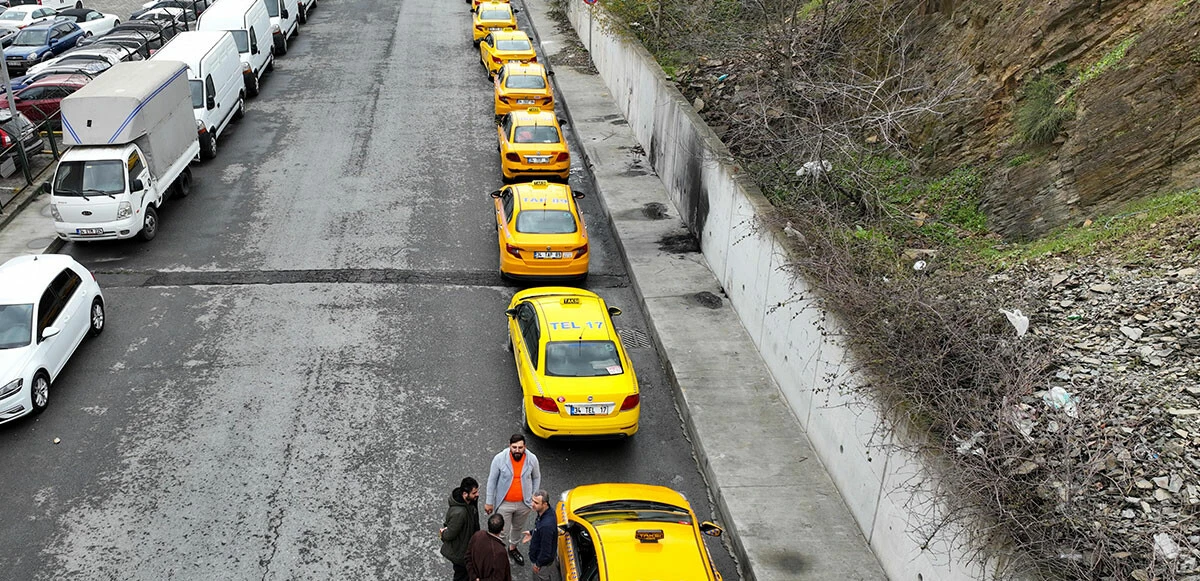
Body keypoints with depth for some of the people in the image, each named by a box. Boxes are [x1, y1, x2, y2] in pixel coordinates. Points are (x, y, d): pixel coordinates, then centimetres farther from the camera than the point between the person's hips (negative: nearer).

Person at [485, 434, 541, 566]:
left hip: (524, 503, 3)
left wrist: (534, 499, 4)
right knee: (502, 533, 3)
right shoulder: (499, 459, -21)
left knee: (518, 528, 25)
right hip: (505, 503, -3)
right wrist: (489, 502, -4)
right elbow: (492, 480, -9)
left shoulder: (532, 459, -16)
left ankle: (513, 548, 52)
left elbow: (536, 478, 1)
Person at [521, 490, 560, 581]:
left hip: (543, 563, -8)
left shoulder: (546, 525, -42)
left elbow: (546, 549, -30)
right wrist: (531, 533, 9)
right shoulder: (548, 512, -14)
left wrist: (538, 564, -17)